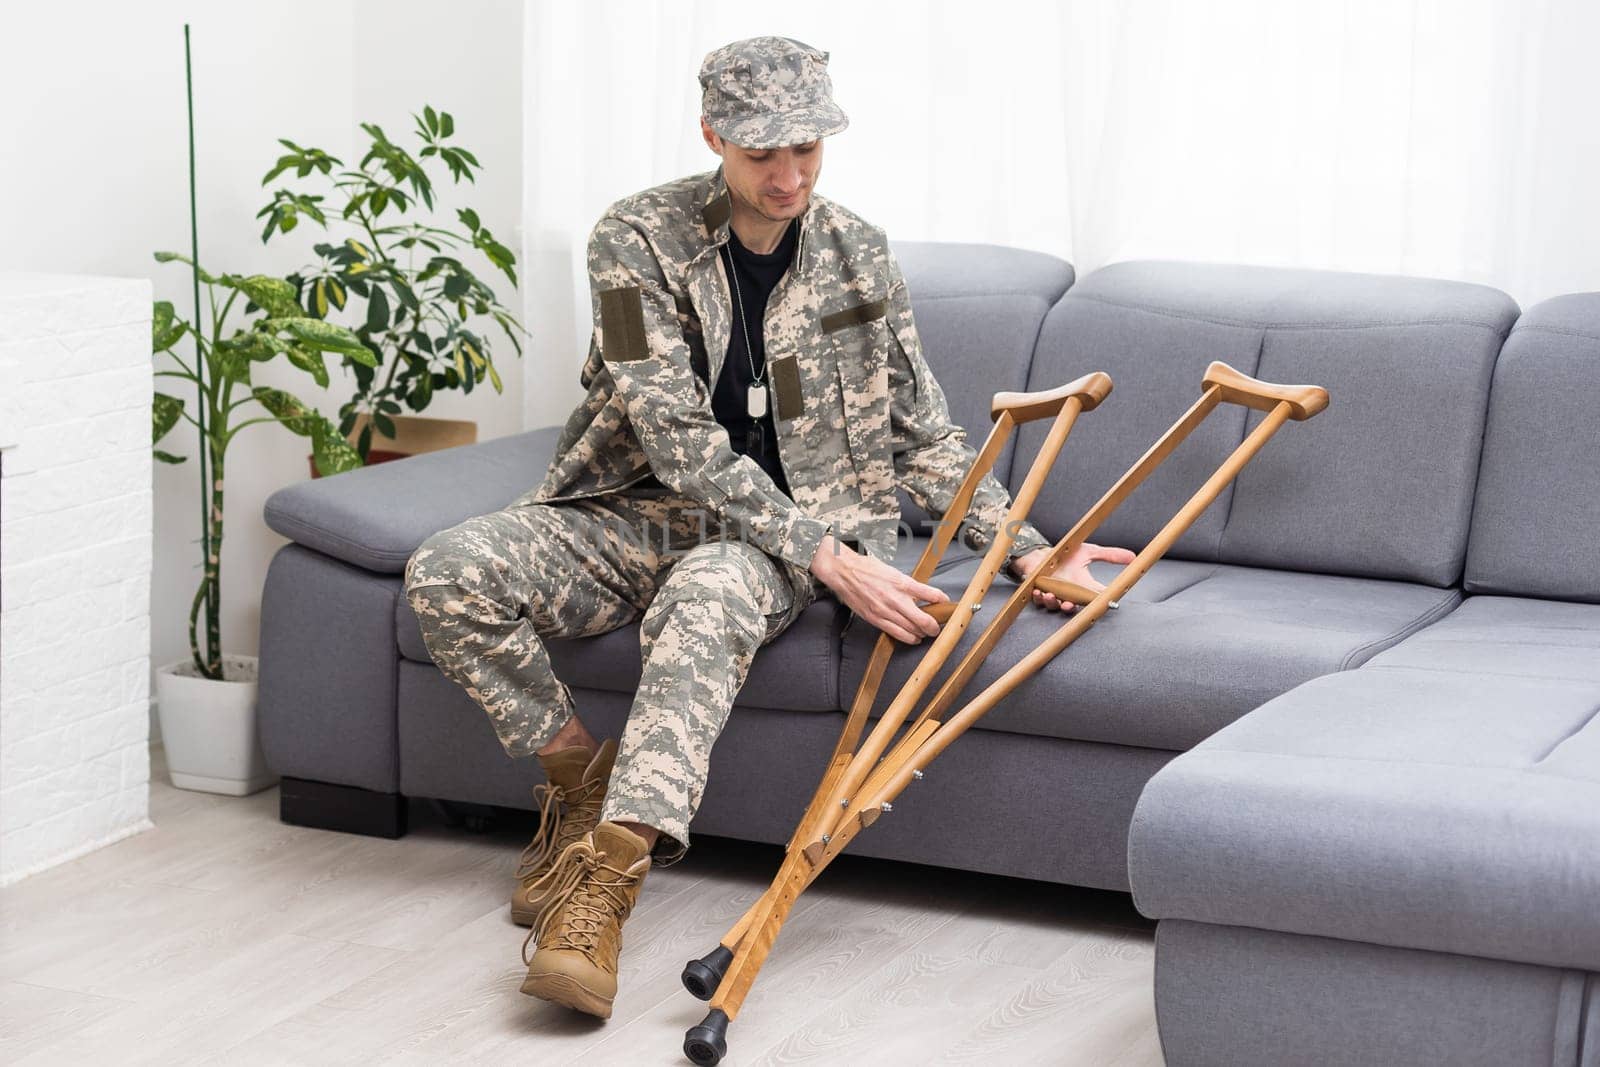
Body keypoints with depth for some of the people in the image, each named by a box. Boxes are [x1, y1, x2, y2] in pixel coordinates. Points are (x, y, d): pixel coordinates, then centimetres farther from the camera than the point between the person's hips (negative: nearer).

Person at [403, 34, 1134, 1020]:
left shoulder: (858, 254, 5)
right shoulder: (639, 240, -7)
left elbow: (924, 436, 13)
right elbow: (680, 440, -16)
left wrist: (1025, 549, -1)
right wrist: (830, 558, -23)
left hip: (791, 532, -1)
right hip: (649, 514, 1)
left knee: (710, 588, -39)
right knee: (449, 573, -25)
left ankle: (607, 877, -48)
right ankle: (583, 780, -3)